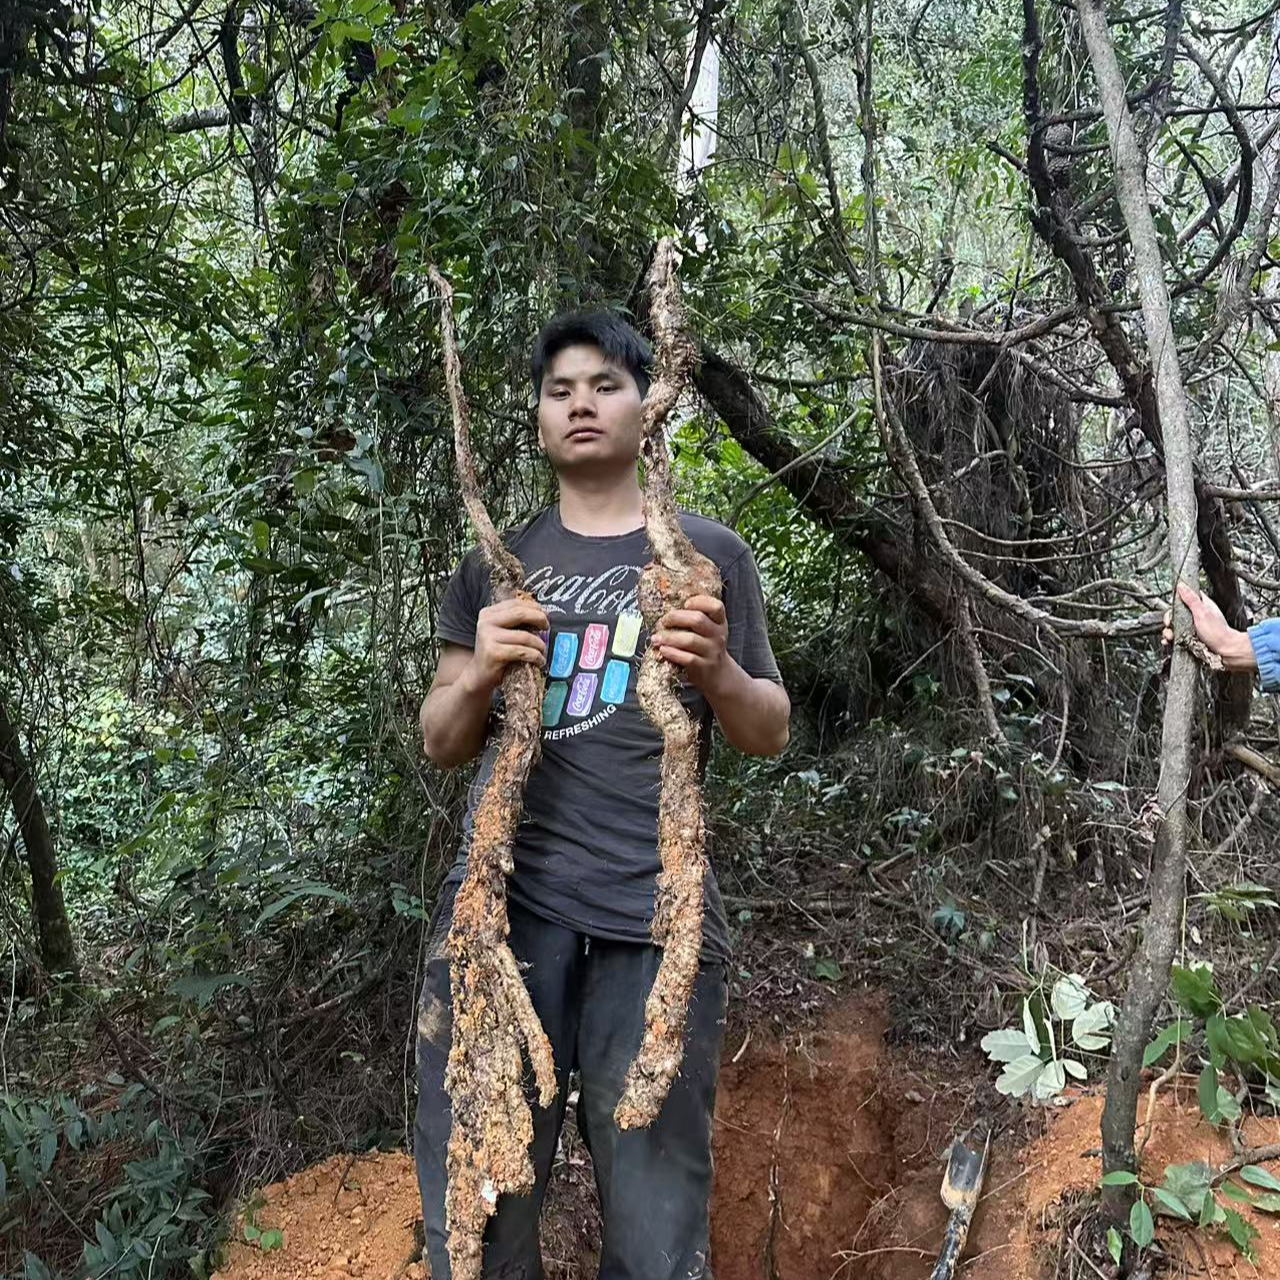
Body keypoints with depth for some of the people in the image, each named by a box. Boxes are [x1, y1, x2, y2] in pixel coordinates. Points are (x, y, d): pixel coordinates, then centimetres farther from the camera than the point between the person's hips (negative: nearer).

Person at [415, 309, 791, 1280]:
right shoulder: (497, 561, 14)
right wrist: (479, 676, -7)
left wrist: (718, 672, -9)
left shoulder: (710, 553, 9)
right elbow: (441, 745, 15)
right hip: (501, 898, 2)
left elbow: (771, 736, 12)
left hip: (656, 913, -1)